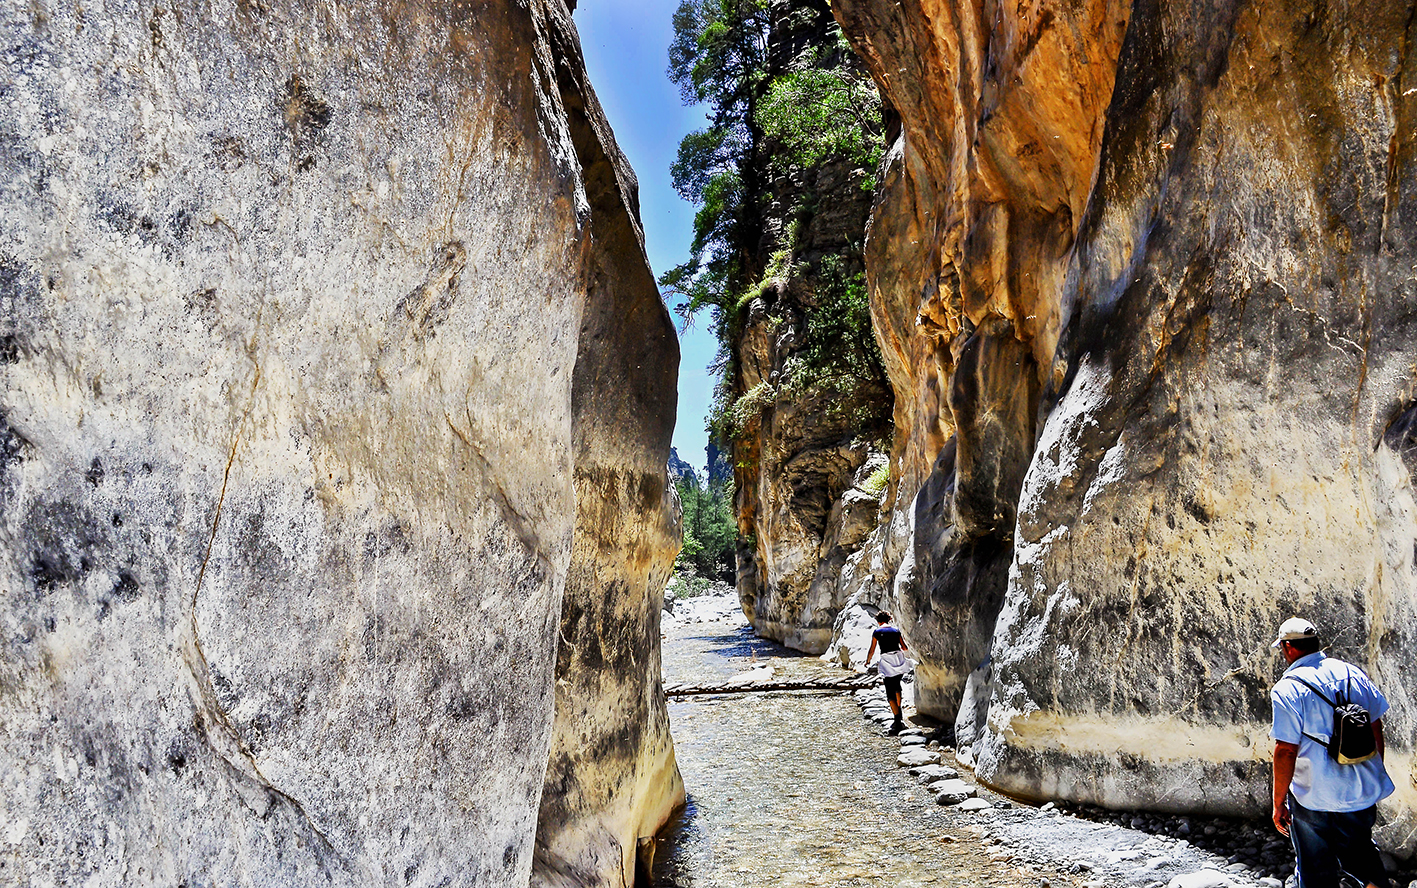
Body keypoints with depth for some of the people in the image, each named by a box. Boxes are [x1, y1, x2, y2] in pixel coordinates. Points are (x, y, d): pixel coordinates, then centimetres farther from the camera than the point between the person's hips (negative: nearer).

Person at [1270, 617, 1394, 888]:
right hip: (1362, 792, 5)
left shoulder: (1287, 689, -19)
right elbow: (1376, 727, 8)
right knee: (1360, 852, 26)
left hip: (1314, 799, -5)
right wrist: (1375, 776, 23)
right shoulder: (1354, 673, -2)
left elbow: (1286, 751, -20)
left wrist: (1279, 803, -10)